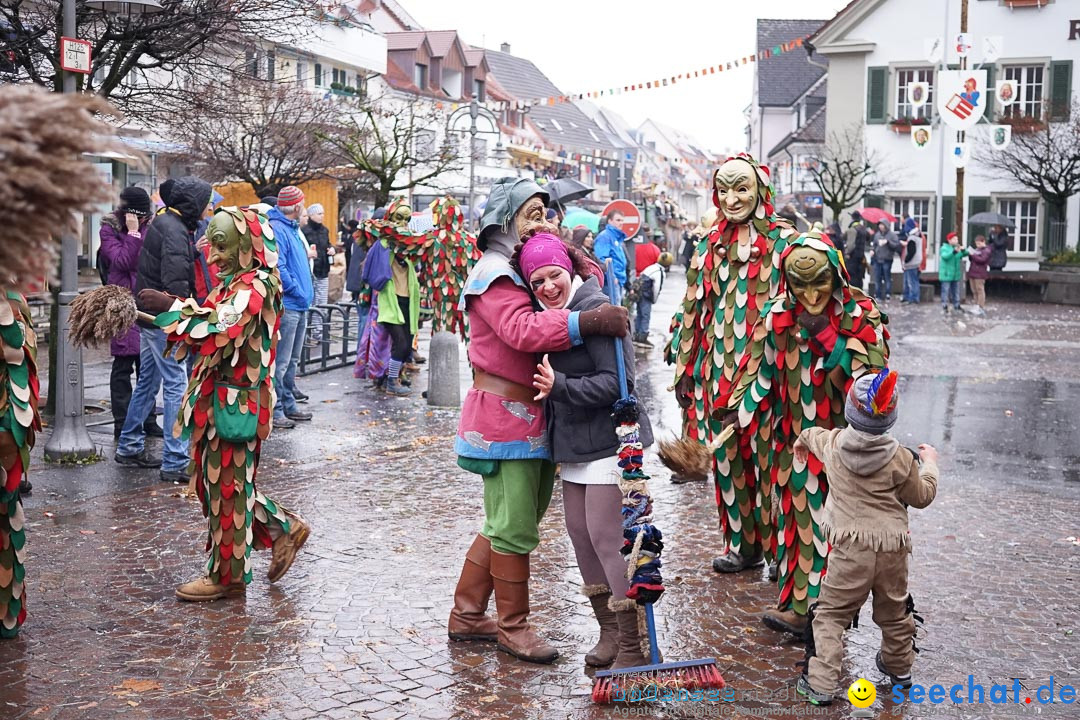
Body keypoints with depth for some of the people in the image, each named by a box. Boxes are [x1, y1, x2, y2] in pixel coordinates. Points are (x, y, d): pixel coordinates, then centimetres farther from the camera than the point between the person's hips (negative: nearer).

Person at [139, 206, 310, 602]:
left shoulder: (254, 286, -16)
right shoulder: (234, 284, 15)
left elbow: (221, 327, -29)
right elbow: (209, 325, 14)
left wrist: (171, 307, -24)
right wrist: (167, 313, 5)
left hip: (235, 400, -10)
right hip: (217, 395, 10)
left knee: (226, 481, 0)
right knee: (218, 479, 16)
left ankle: (228, 574, 12)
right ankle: (284, 529, 29)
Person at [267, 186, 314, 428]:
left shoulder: (291, 228, 17)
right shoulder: (276, 229, -15)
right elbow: (278, 267, -22)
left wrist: (306, 294, 14)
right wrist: (298, 292, -16)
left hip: (299, 306, 10)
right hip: (287, 305, -10)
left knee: (291, 360, 17)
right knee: (280, 361, -6)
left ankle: (288, 405, 25)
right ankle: (274, 410, -1)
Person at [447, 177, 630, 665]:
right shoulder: (494, 273, -12)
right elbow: (523, 331, -29)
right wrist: (588, 321, -35)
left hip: (533, 417, 10)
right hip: (505, 417, -10)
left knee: (506, 525, 17)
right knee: (514, 529, -2)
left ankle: (466, 615, 28)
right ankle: (513, 626, 12)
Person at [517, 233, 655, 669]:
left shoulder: (596, 309, -16)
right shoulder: (547, 316, 11)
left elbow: (617, 382, -23)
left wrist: (559, 385, -27)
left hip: (609, 441, -9)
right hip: (573, 445, 9)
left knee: (607, 537, -9)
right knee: (580, 533, 12)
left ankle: (633, 645, 1)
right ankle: (610, 632, 25)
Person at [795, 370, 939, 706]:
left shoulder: (832, 443, -2)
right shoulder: (900, 459, -8)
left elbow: (813, 435, 24)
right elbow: (922, 496, 6)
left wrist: (802, 440, 48)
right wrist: (929, 464, 23)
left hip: (849, 546, -1)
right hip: (892, 547, 2)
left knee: (831, 614, 4)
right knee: (893, 612, 22)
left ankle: (820, 682, -3)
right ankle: (899, 668, 43)